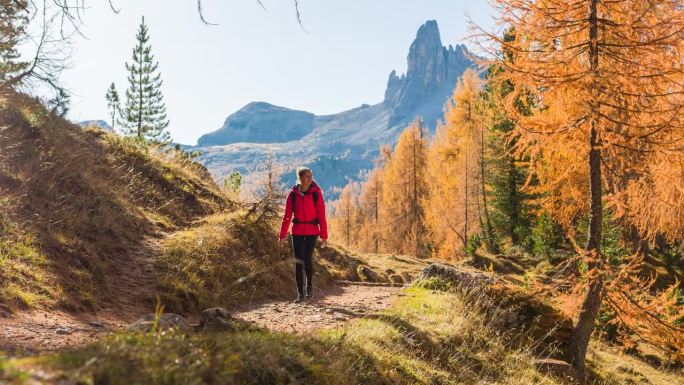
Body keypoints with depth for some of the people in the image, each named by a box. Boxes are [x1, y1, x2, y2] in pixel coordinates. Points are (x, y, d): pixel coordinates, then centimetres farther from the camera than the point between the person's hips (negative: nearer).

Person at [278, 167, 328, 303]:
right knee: (298, 262, 2)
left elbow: (321, 215, -5)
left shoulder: (316, 193, -4)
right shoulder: (293, 194, 0)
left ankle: (309, 285, 18)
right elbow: (287, 216, 1)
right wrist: (282, 236, -2)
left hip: (312, 231, -2)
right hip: (297, 231, 2)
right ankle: (300, 294, 13)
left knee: (307, 258, -11)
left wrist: (324, 236, -7)